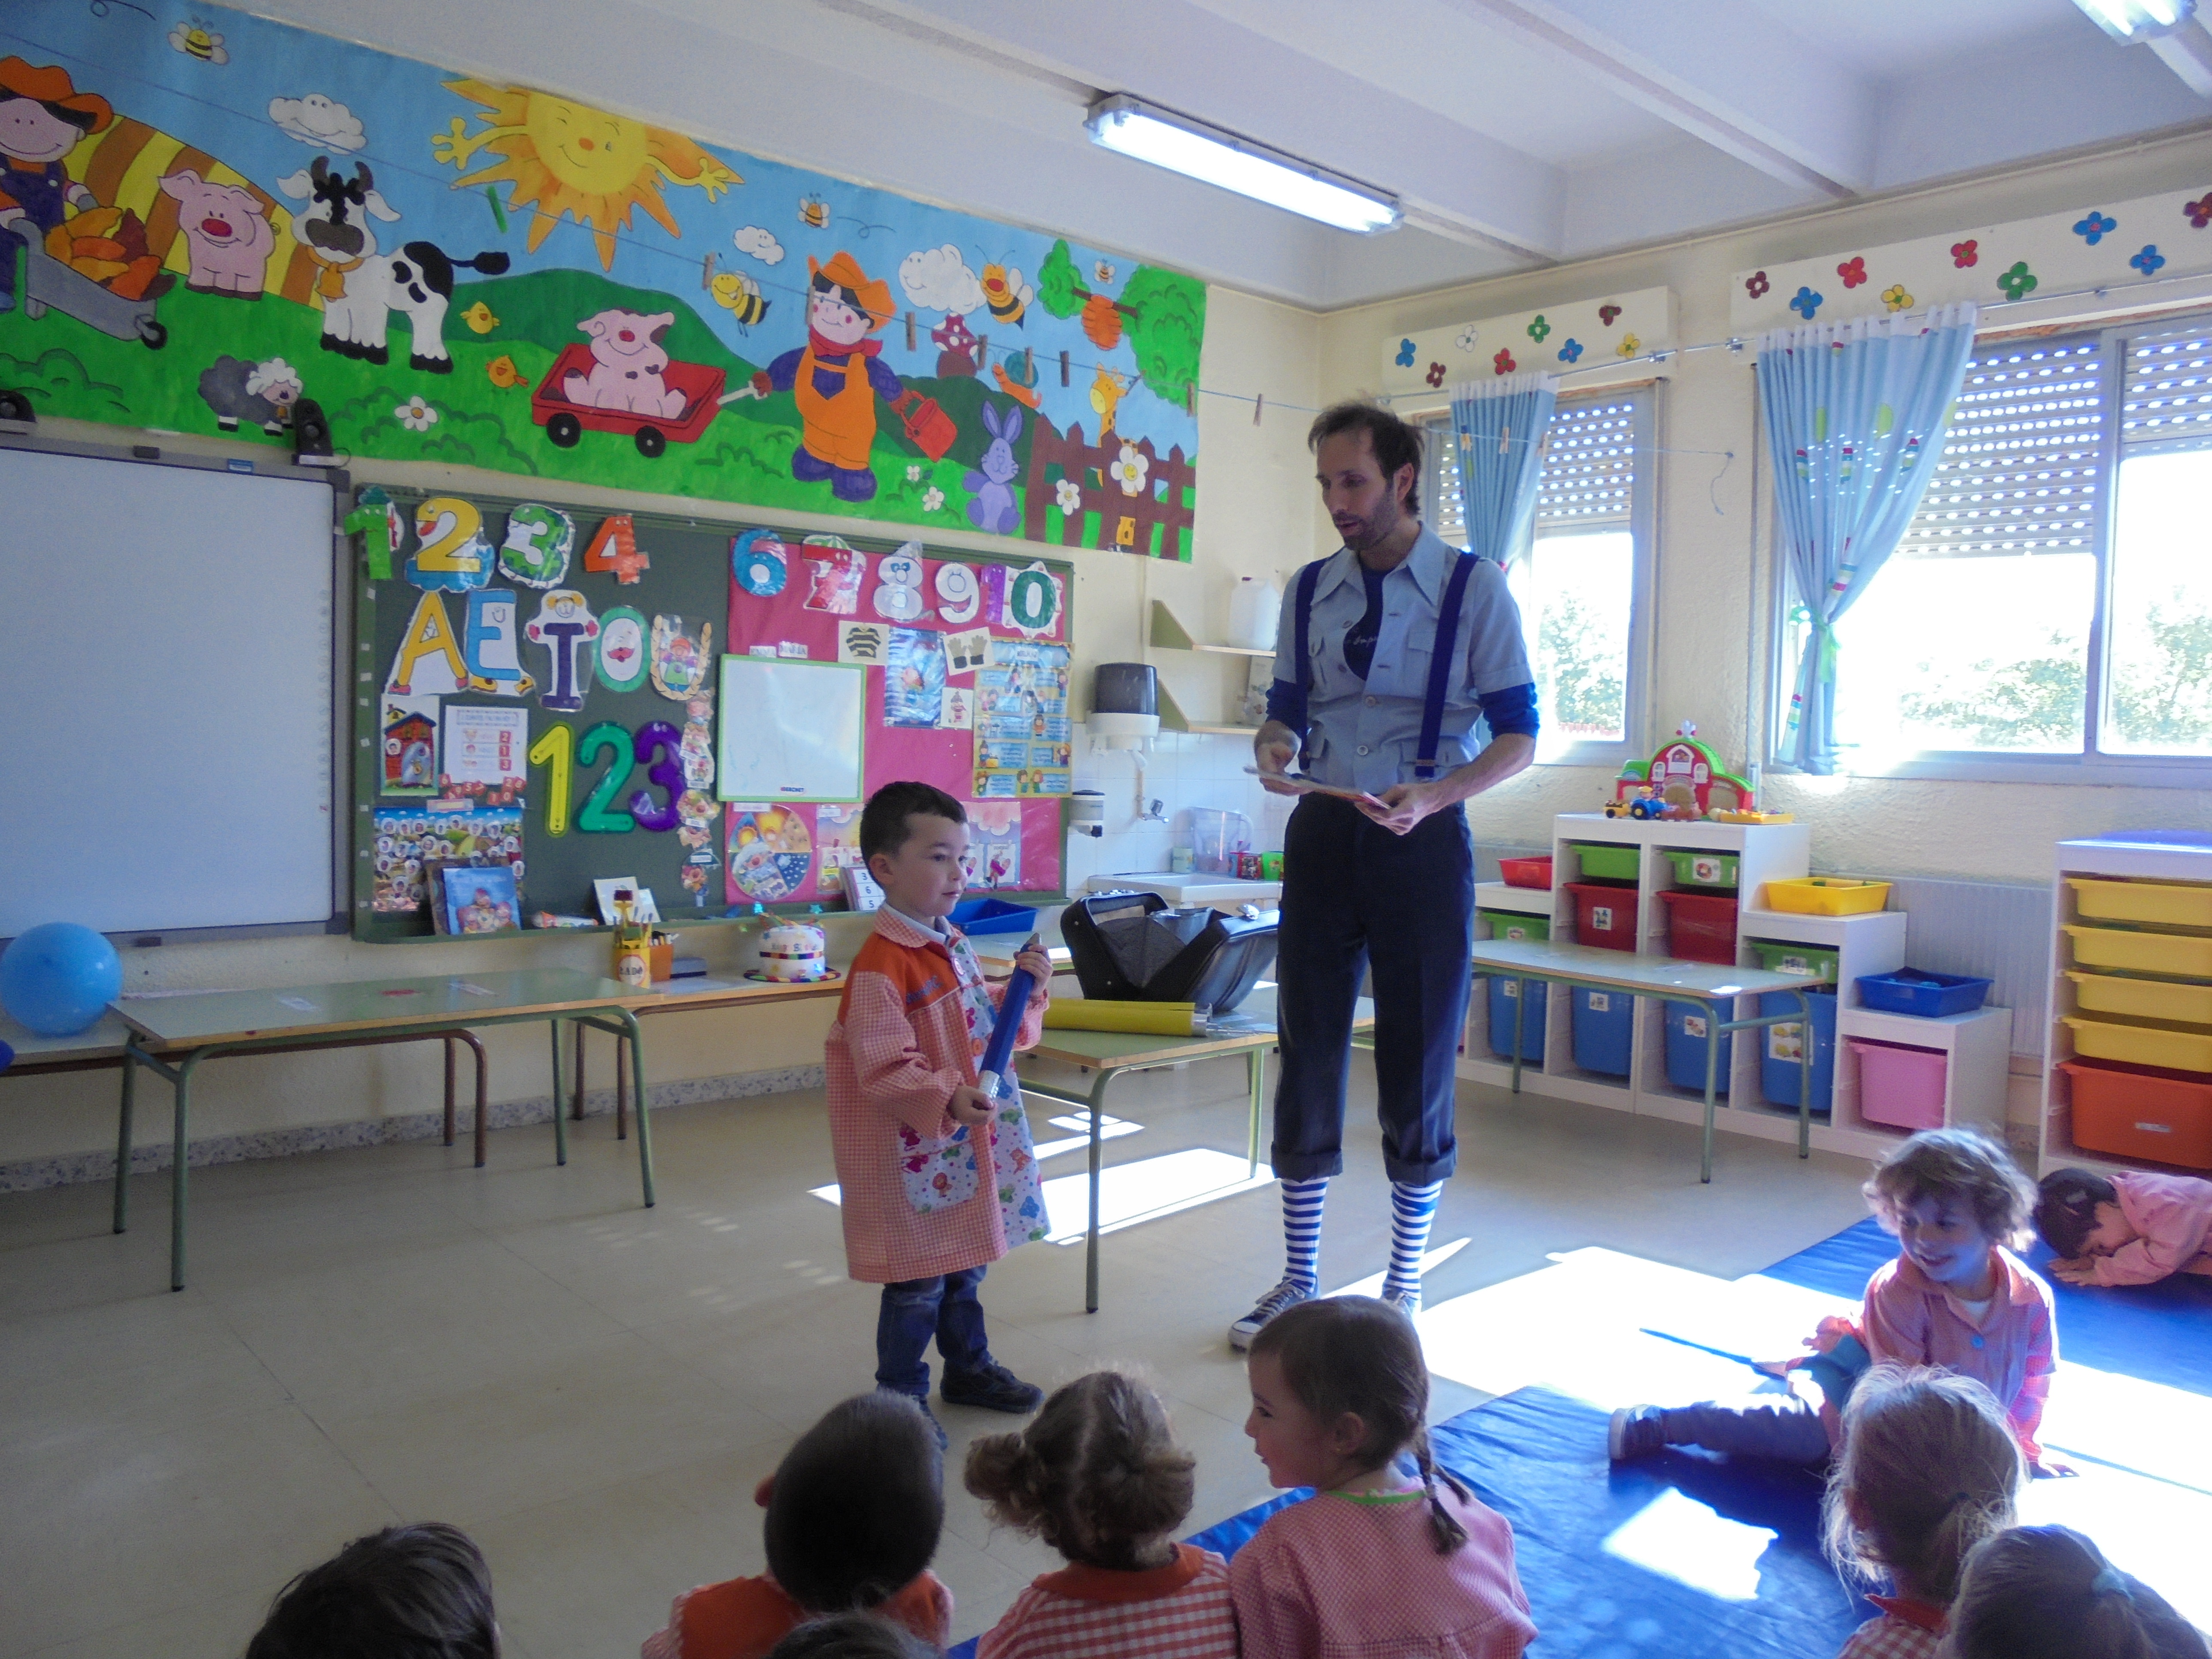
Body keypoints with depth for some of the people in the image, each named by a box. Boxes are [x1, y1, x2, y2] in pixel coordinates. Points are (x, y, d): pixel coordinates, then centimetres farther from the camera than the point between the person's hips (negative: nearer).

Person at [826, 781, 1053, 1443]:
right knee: (918, 1283, 5)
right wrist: (946, 1100, -36)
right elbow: (885, 1068, -25)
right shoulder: (881, 967, -22)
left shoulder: (954, 946, 7)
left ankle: (968, 1367, 41)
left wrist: (1026, 991, 0)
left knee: (964, 1264, 23)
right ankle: (900, 1397, 22)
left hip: (969, 1146, 9)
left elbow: (992, 1028, 16)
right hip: (913, 1155, -9)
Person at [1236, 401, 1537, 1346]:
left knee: (1418, 1067, 5)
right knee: (1307, 1057, 8)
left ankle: (1403, 1289, 23)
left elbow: (1519, 735, -4)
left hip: (1422, 841, -4)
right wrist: (1275, 750, -8)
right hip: (1323, 835, 4)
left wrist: (1435, 794, -21)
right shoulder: (1311, 590, 8)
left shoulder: (1473, 587, -4)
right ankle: (1299, 1281, 23)